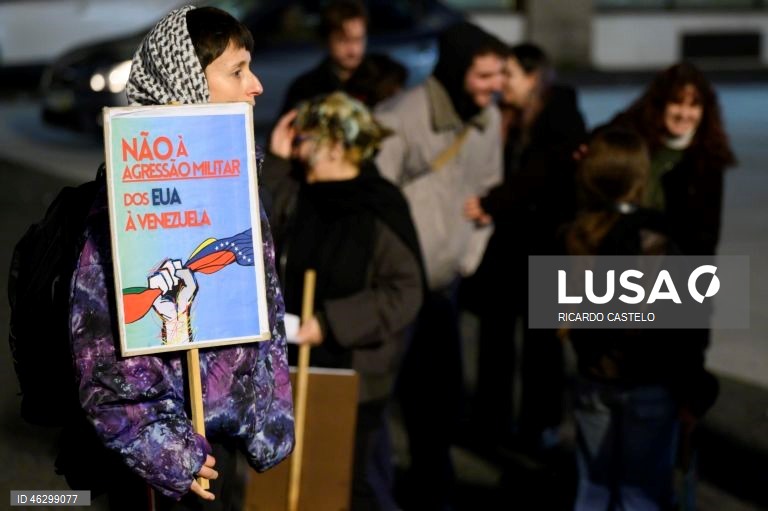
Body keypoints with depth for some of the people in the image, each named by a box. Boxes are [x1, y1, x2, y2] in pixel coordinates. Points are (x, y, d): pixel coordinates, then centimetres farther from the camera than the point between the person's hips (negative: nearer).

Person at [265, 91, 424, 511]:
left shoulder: (381, 209, -12)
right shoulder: (300, 196, 5)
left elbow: (404, 294, -16)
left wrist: (330, 324, -21)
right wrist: (273, 161, -1)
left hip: (356, 374, -5)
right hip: (300, 367, 5)